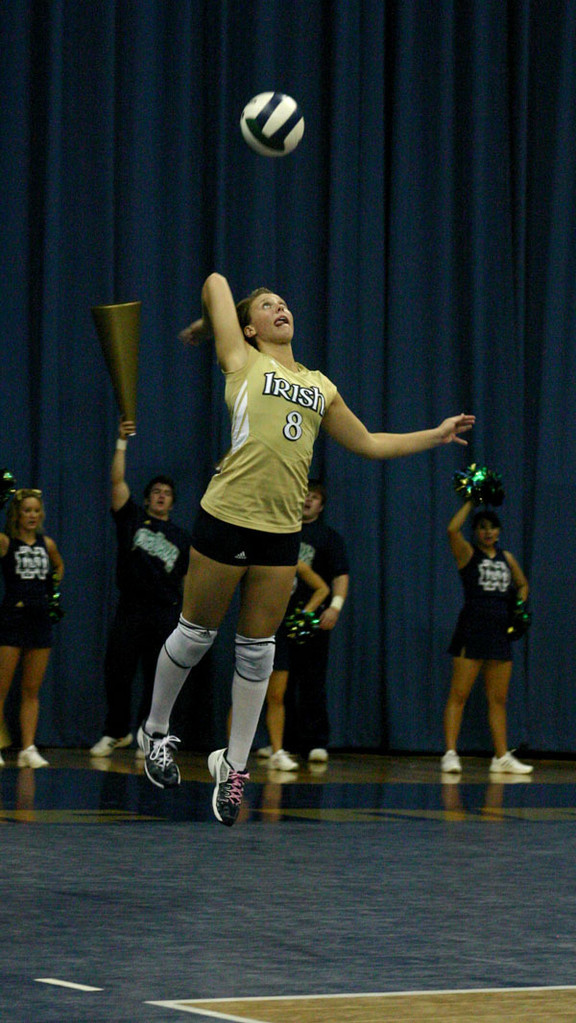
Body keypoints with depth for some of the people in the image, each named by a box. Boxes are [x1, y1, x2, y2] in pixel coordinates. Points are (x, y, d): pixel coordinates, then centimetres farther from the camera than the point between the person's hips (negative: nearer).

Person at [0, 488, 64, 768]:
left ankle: (28, 749, 9)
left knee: (32, 691, 7)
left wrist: (54, 586, 14)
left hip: (40, 619, 5)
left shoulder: (47, 544, 10)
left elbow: (59, 566, 30)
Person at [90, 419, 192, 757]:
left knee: (158, 678, -1)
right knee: (117, 673, -2)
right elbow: (118, 481, 1)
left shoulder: (182, 537, 13)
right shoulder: (133, 518, 10)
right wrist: (122, 443, -7)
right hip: (130, 610, 0)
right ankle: (117, 732, 12)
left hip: (167, 613, 0)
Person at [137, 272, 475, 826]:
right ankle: (155, 730, 27)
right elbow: (216, 282, 4)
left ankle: (234, 765, 16)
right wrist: (206, 326, 22)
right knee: (195, 635, 7)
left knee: (256, 650, 7)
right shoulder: (242, 361, 3)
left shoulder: (321, 387, 18)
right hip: (225, 516, -4)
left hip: (282, 531, 4)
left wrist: (436, 435, 28)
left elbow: (370, 444, 26)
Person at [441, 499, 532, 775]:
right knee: (459, 695, -8)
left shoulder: (507, 558, 15)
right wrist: (471, 502, -10)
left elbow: (522, 584, 30)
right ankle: (450, 754, -10)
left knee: (498, 699, 9)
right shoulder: (468, 553, 0)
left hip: (500, 632, 6)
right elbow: (452, 529, -19)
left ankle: (502, 757, 12)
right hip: (472, 630, -6)